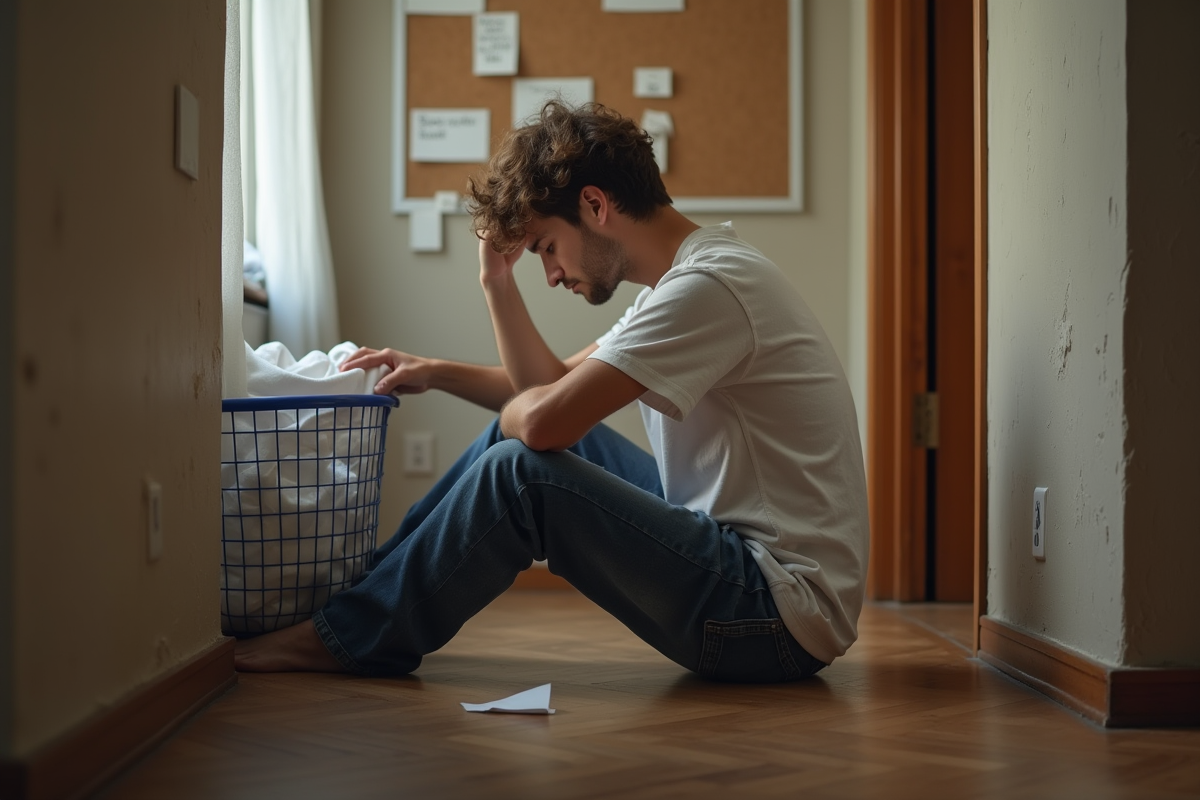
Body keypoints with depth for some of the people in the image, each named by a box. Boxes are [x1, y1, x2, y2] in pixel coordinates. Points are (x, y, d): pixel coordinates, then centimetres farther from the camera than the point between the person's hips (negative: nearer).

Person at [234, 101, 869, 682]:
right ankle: (377, 581, 20)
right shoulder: (682, 280, 13)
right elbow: (552, 385, 19)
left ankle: (347, 638, 1)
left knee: (520, 470, -16)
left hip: (784, 614, -10)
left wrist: (510, 409, -2)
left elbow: (544, 419, -25)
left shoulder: (709, 286, -20)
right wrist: (497, 281, 10)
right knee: (520, 434, 12)